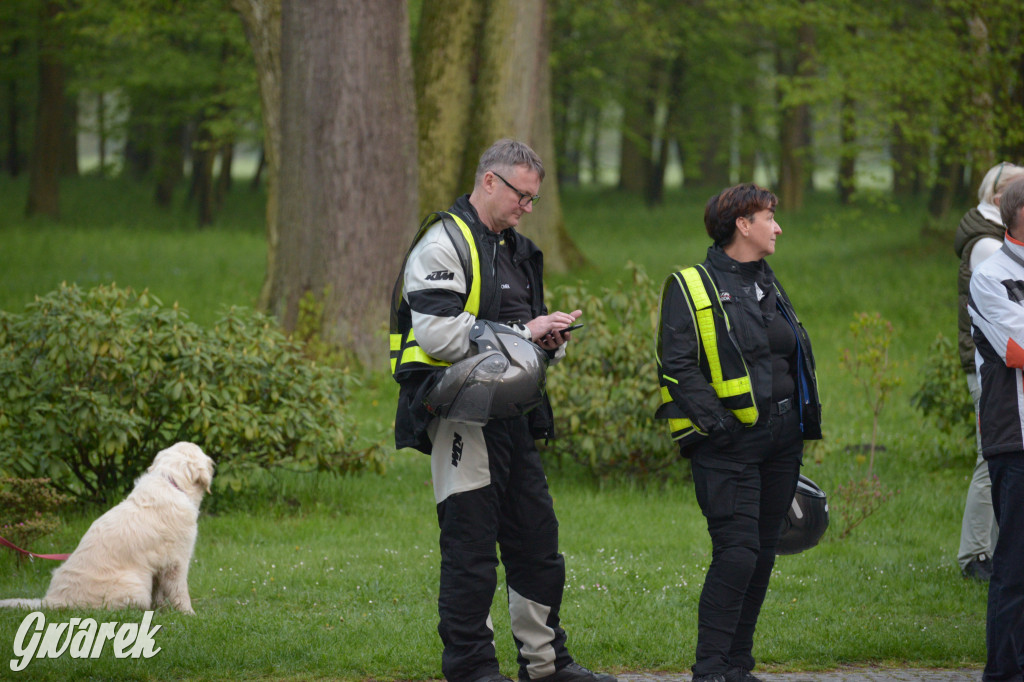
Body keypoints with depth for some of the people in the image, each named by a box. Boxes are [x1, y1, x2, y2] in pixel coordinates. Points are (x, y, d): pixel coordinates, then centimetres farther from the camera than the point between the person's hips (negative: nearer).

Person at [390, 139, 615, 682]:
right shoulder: (444, 244, -9)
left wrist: (549, 339, 7)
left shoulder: (517, 250, 20)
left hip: (512, 414, 9)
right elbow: (437, 333, -21)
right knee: (469, 547, -5)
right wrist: (523, 332, -17)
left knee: (537, 540, 11)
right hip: (463, 417, -9)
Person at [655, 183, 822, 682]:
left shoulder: (768, 285, 18)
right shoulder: (691, 288, -5)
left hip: (780, 441, 7)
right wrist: (715, 421, -20)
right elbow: (678, 366, -12)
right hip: (729, 444, -7)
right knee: (737, 551, -15)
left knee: (763, 554, 7)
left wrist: (803, 426, 17)